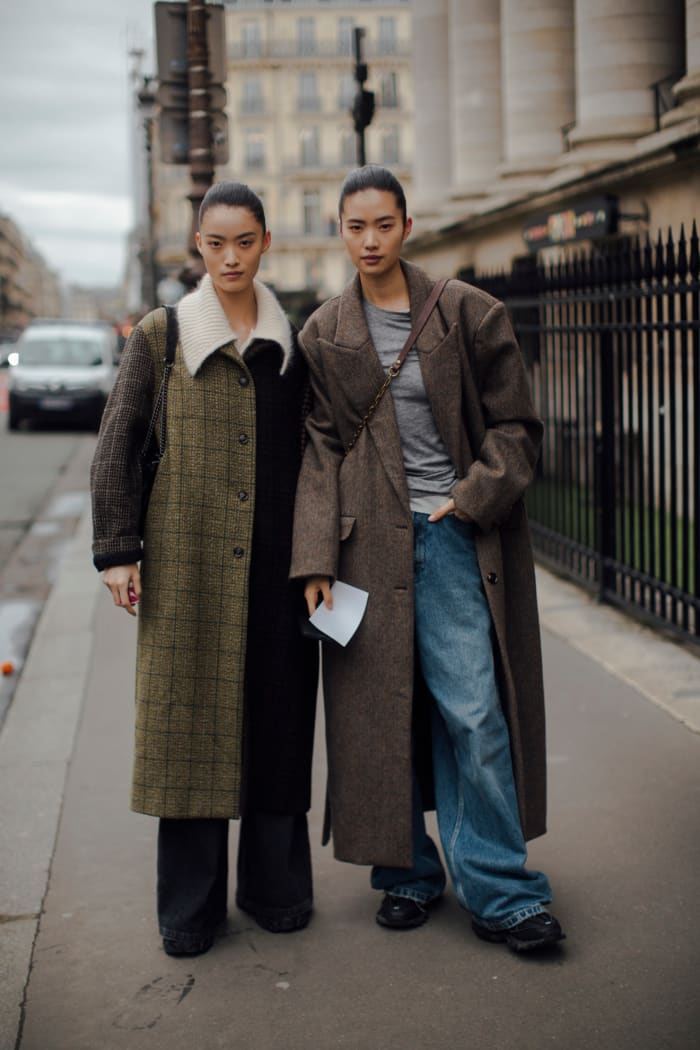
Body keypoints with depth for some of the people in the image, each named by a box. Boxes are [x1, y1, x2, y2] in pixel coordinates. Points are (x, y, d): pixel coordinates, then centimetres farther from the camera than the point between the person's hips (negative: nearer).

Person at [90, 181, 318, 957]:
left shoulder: (293, 340, 8)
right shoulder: (159, 336, 3)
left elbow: (312, 449, 13)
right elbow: (115, 445, 3)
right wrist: (118, 550, -4)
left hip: (277, 559, 2)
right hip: (187, 559, -2)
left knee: (277, 716, 6)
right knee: (189, 716, 1)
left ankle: (275, 886, 22)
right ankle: (190, 906, 13)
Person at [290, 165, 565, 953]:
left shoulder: (468, 313, 3)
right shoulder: (325, 334, 8)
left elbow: (515, 426, 6)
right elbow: (319, 450, 5)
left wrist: (471, 499, -7)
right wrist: (315, 558, -4)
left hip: (452, 534, -2)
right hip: (367, 540, 2)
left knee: (474, 710, -6)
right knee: (379, 710, 5)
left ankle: (499, 893, 4)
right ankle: (407, 875, 20)